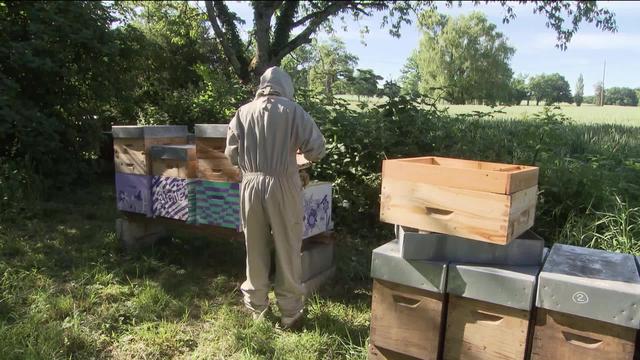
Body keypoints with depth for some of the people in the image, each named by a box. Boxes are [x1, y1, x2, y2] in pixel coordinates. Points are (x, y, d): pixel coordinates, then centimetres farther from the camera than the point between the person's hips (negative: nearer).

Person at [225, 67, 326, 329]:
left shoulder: (243, 112, 4)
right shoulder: (292, 110, -3)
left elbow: (231, 154, 5)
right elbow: (317, 148, -5)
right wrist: (298, 151, 16)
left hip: (251, 184, 3)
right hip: (282, 185, -2)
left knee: (255, 249, 14)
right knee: (287, 250, 8)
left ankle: (256, 307, 27)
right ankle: (290, 311, 17)